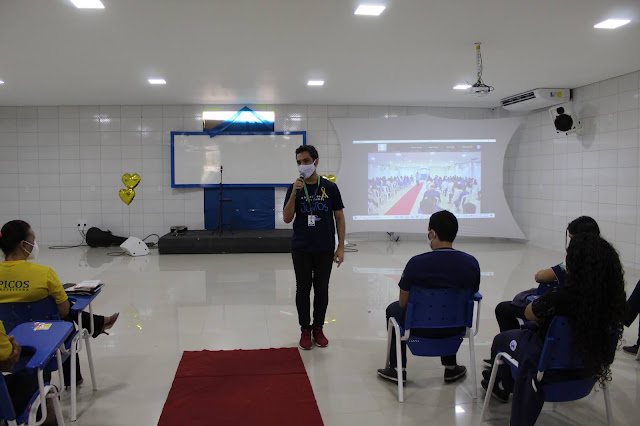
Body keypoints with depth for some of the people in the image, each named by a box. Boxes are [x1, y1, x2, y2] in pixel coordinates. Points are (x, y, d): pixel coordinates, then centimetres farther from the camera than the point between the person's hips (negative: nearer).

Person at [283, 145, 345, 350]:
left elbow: (339, 218, 3)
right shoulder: (294, 188, 1)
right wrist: (294, 193, -17)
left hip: (325, 249, 0)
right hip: (301, 249, 0)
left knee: (322, 290, 8)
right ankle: (305, 330, 19)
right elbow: (287, 218, -5)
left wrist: (341, 247, -2)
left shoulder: (330, 187, 0)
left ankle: (318, 328, 22)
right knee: (303, 289, 6)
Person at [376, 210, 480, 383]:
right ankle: (451, 368, 42)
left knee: (393, 309, 28)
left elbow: (403, 303, -10)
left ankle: (398, 369, 30)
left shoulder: (416, 263, -22)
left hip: (420, 328, -3)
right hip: (455, 328, 4)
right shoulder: (472, 263, -11)